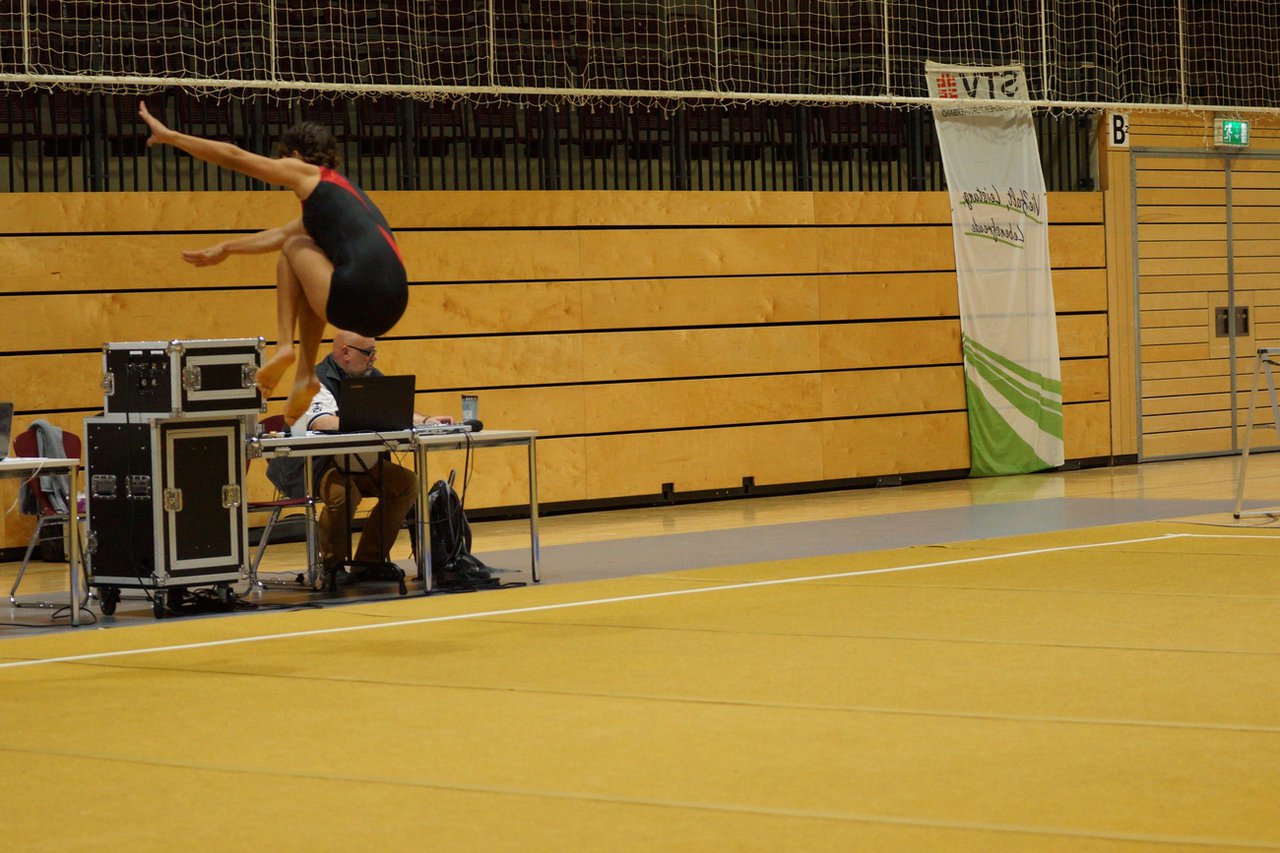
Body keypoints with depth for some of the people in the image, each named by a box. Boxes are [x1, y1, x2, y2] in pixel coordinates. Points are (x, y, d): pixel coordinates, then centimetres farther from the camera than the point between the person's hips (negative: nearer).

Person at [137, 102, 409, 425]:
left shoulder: (307, 172, 11)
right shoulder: (339, 188, 33)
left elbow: (233, 156, 14)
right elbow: (279, 234, 46)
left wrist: (168, 135, 24)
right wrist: (226, 248, 55)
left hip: (356, 298, -7)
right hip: (388, 311, 7)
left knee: (294, 246, 21)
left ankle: (283, 347, 9)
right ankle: (305, 377, 23)